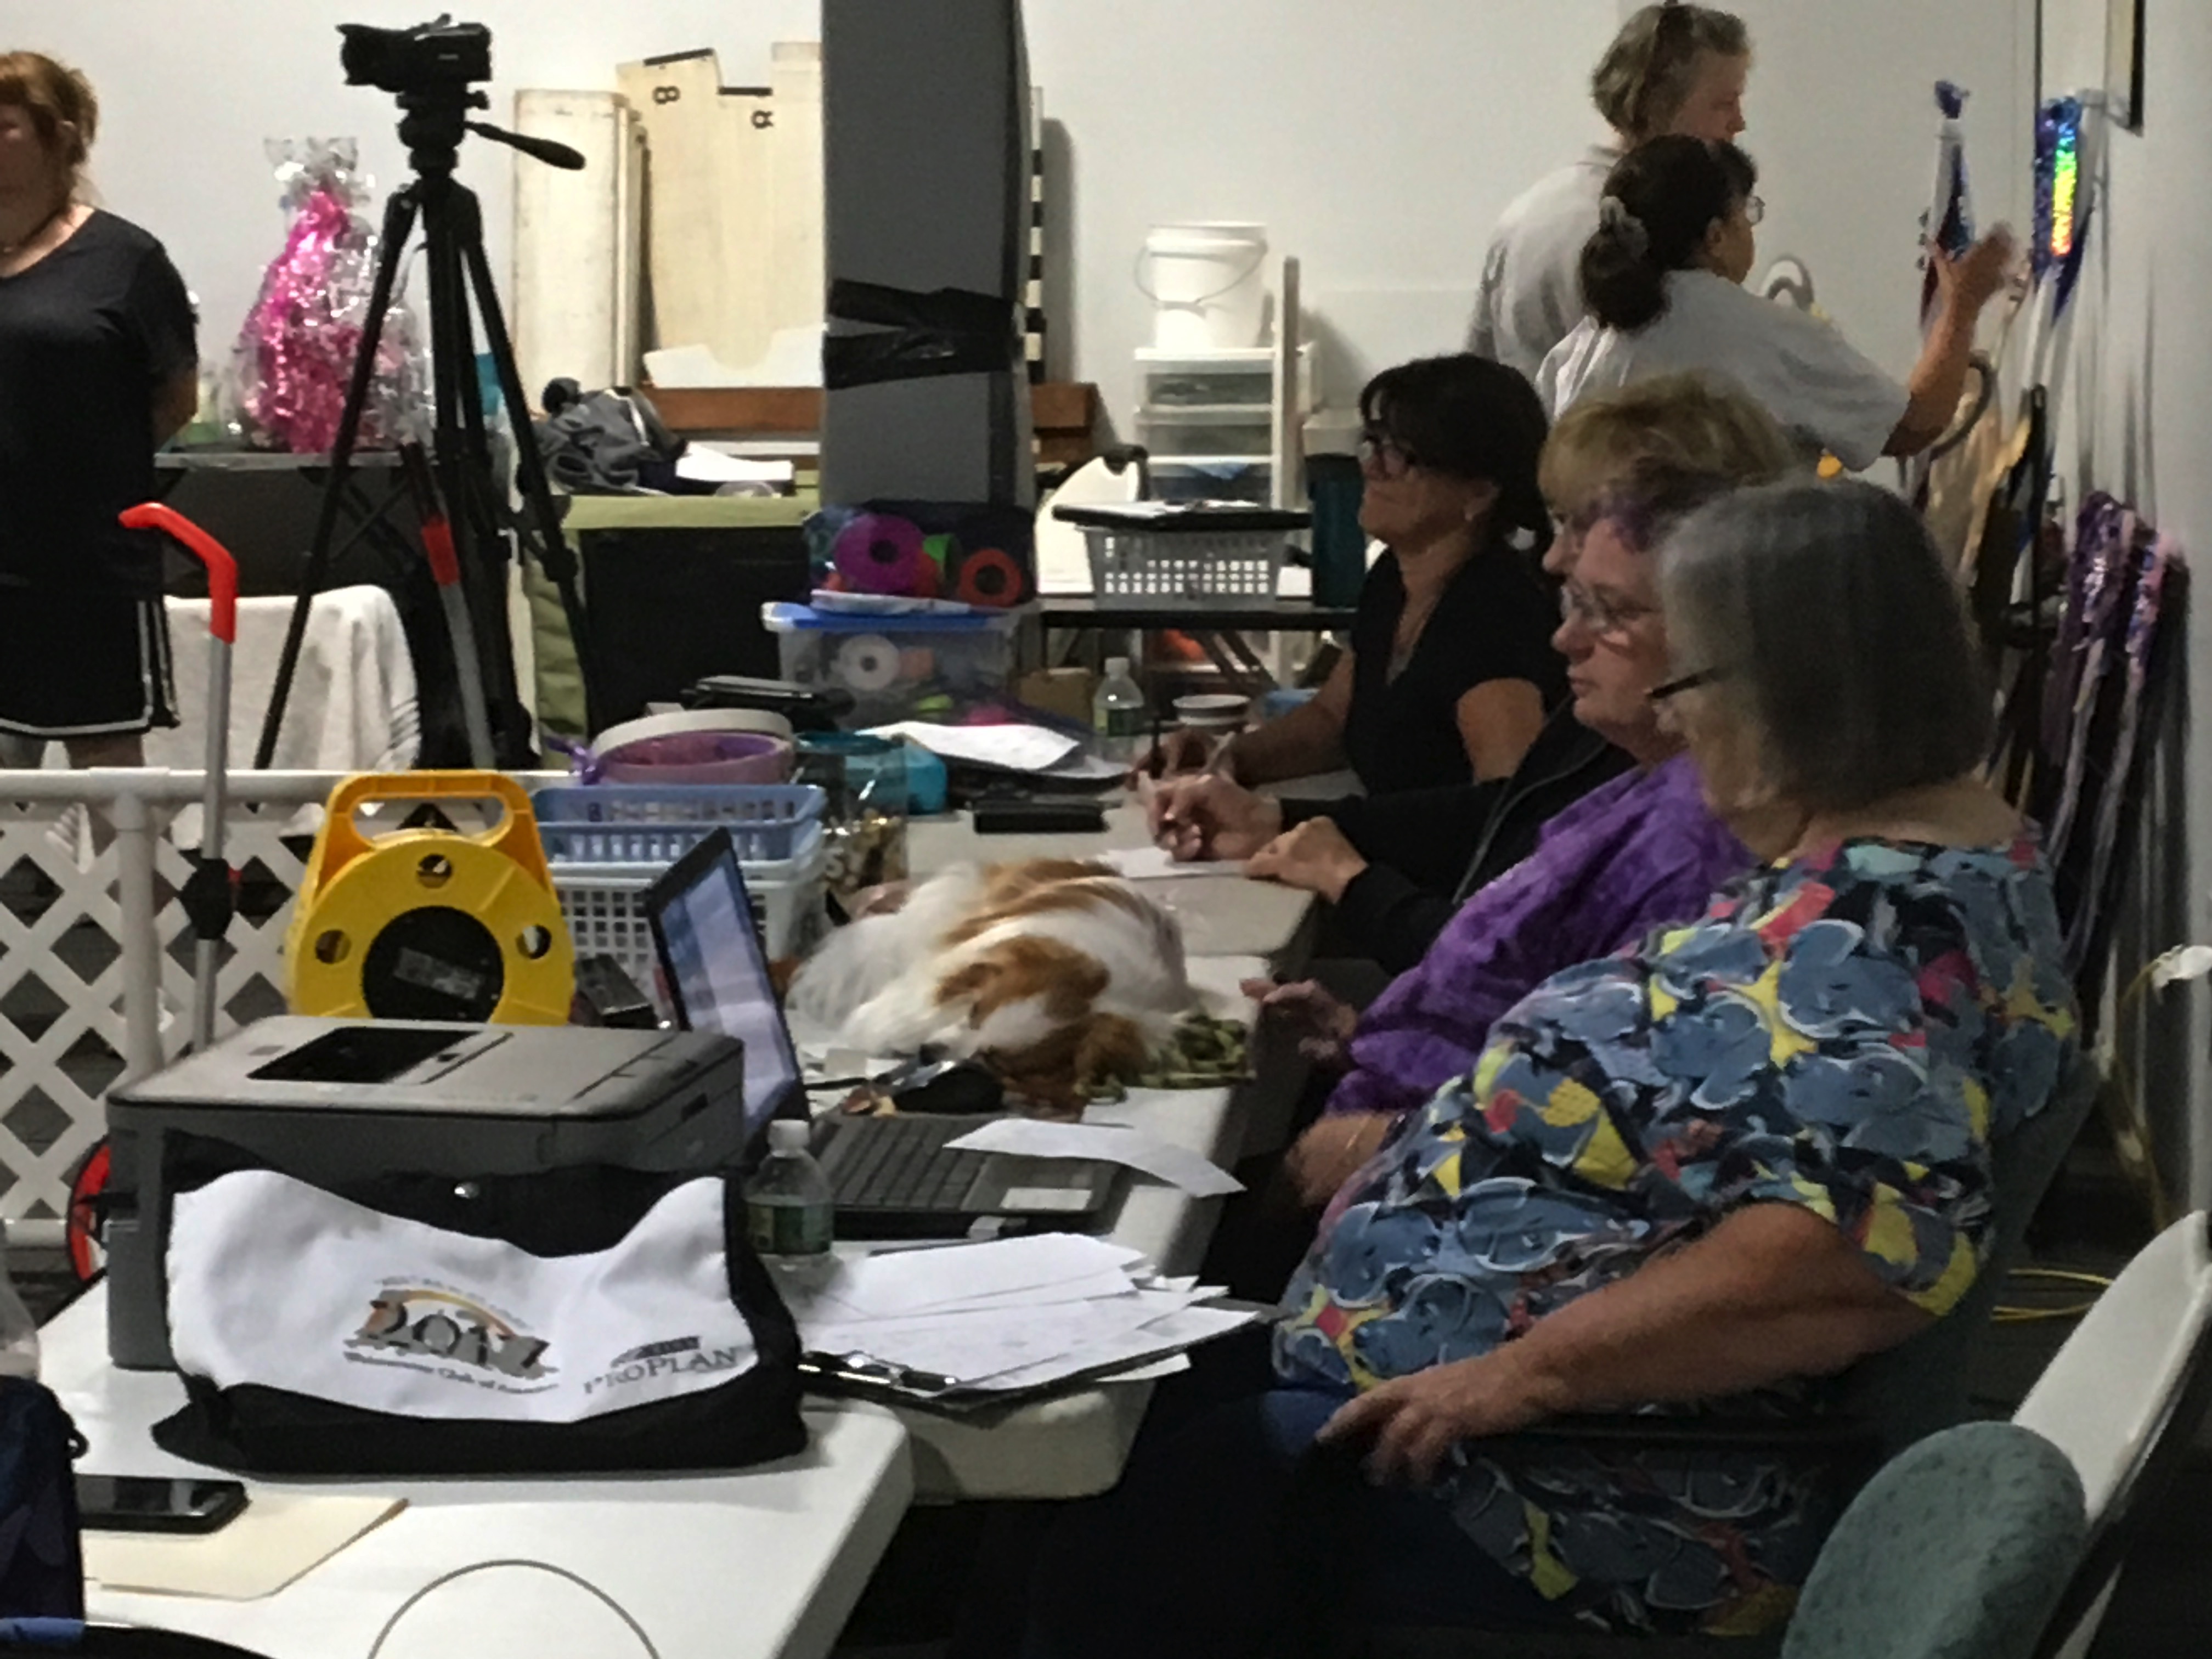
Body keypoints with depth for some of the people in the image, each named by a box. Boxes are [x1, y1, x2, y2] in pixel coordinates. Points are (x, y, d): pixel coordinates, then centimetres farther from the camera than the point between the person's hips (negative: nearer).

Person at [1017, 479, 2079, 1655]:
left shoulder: (1874, 928, -24)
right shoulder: (1872, 859, 8)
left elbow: (1859, 1249, -36)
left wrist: (1526, 1371, -32)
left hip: (1607, 1491, -11)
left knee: (1113, 1548, -10)